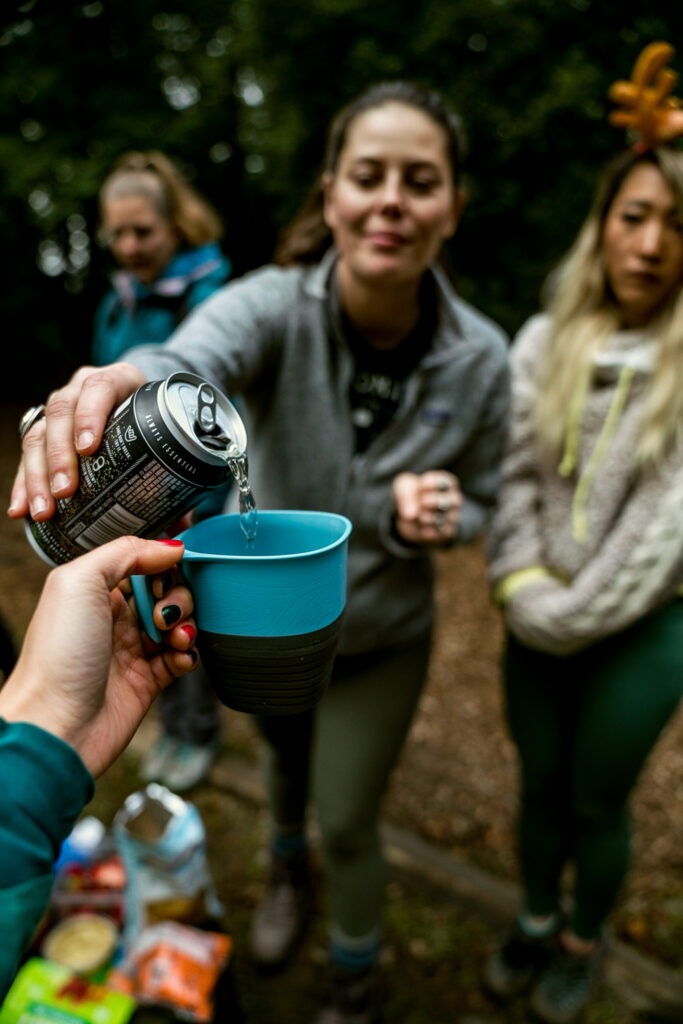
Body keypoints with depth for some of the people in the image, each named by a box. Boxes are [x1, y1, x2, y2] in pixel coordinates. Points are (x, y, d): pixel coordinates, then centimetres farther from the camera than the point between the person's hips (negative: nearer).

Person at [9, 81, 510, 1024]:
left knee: (348, 824, 13)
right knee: (286, 754, 29)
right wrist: (119, 391, -70)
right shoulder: (275, 306, -24)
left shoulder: (480, 358, -19)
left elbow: (478, 500, -4)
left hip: (384, 636, 0)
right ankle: (288, 871, 67)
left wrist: (428, 518, -28)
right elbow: (190, 362, -46)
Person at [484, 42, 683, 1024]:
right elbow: (513, 477, -3)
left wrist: (576, 614, -15)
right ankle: (536, 919, 47)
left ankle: (585, 941, 44)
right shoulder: (543, 340, -2)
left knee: (599, 800, 14)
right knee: (539, 783, 19)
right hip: (540, 623, 3)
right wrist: (524, 591, -13)